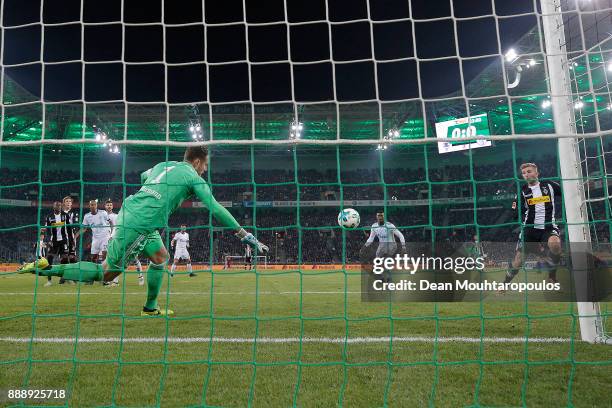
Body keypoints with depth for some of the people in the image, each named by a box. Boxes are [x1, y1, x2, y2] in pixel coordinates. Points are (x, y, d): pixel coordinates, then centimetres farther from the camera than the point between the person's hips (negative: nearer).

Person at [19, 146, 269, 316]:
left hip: (129, 212, 9)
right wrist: (244, 235, -5)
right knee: (107, 273, 2)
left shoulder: (163, 165, 17)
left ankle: (150, 308, 25)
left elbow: (143, 176, 39)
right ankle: (46, 269, 3)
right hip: (138, 225, -9)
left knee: (160, 256, 20)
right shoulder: (193, 177, -4)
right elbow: (215, 208, -8)